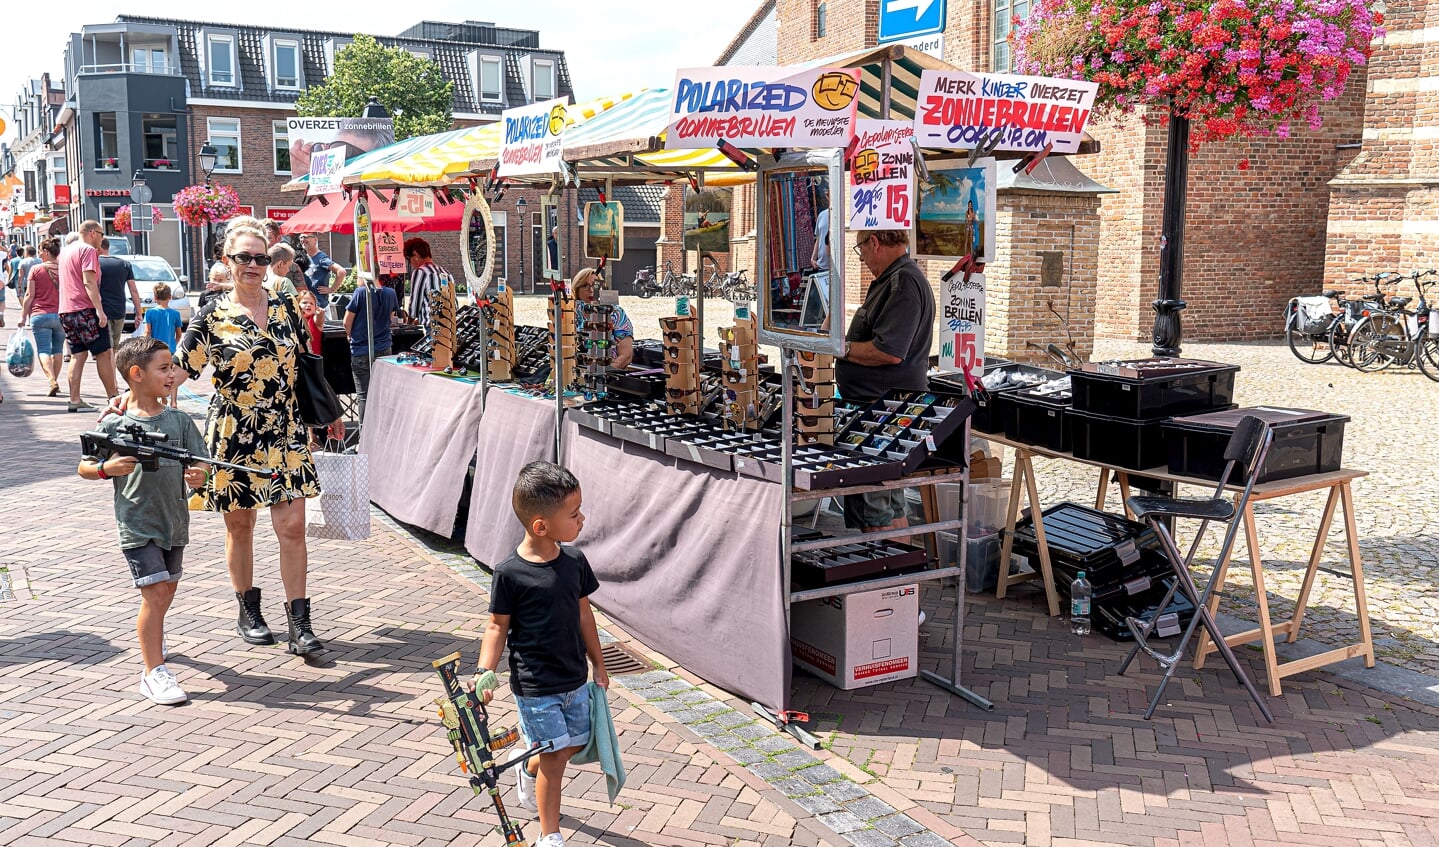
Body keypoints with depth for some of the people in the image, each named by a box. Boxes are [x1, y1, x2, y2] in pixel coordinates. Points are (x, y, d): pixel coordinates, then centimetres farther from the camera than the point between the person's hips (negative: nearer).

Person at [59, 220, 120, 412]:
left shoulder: (65, 251, 19)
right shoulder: (88, 250, -7)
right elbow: (89, 282, -16)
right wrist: (99, 310, -20)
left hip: (66, 310, 8)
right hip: (85, 310, -8)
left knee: (78, 355, 8)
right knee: (104, 353, -2)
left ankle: (74, 400, 2)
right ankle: (113, 398, 1)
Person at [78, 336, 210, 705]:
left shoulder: (179, 420, 2)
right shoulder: (114, 424, -6)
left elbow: (198, 465, 2)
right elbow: (84, 467, 1)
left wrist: (197, 476, -20)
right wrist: (107, 468, -19)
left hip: (174, 521, 5)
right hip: (137, 524, -4)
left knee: (166, 591, 19)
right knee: (154, 593, -10)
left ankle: (149, 636, 48)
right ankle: (154, 671, -2)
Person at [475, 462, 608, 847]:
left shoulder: (574, 561, -4)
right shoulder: (510, 573, -19)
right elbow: (497, 625, -9)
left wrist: (598, 665, 12)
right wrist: (485, 672, -20)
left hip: (574, 679, 6)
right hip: (534, 685, -6)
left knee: (577, 743, 15)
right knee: (556, 755, 0)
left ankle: (529, 763, 48)